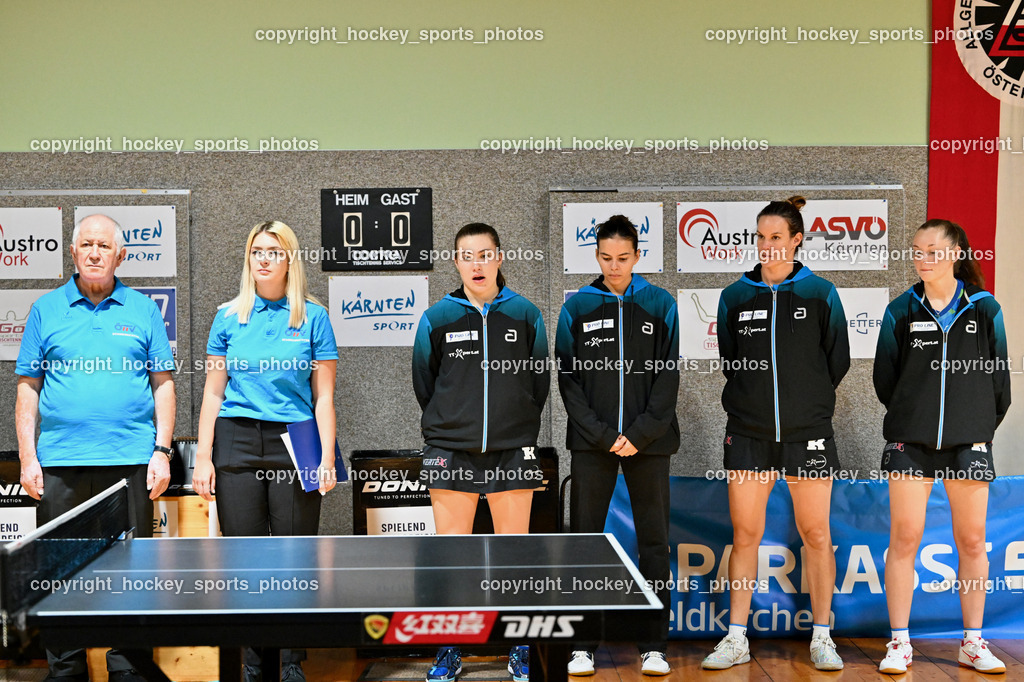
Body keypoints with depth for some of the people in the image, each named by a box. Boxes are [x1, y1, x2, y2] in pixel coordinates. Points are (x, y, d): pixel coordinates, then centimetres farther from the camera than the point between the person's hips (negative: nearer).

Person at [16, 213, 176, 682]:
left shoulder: (142, 310, 8)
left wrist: (162, 451, -2)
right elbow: (28, 389, 8)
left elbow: (163, 383, 7)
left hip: (130, 462, -1)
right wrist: (28, 458, 0)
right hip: (60, 463, 1)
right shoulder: (46, 310, 9)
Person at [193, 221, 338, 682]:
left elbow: (324, 396, 2)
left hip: (294, 443, -2)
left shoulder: (312, 316, 4)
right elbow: (213, 391, 9)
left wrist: (326, 458, -5)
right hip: (236, 442, 2)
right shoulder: (229, 316, 9)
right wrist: (203, 457, 3)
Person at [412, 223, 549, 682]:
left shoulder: (525, 315, 3)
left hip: (512, 452, 0)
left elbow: (540, 383, 11)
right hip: (450, 451, 0)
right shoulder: (437, 318, 2)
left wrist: (519, 429, 12)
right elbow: (423, 386, 12)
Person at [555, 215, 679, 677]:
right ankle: (582, 645, 12)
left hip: (649, 441, 0)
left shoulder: (660, 305, 5)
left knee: (654, 542, 4)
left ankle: (654, 646, 14)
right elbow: (568, 378, 0)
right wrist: (603, 435, -9)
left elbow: (668, 376, 0)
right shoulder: (576, 308, 4)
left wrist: (640, 434, -10)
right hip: (592, 442, 0)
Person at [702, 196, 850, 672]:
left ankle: (821, 637, 17)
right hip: (747, 434, 1)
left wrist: (807, 400, 8)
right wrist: (752, 398, 10)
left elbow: (837, 361, 7)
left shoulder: (820, 294, 1)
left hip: (807, 432, -1)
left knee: (816, 534, 4)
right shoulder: (735, 296, 5)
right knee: (744, 534, 3)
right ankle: (736, 638, 13)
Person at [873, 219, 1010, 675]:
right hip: (910, 443, 0)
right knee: (904, 538, -2)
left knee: (971, 541, 5)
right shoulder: (901, 311, 2)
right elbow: (884, 380, 8)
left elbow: (999, 380, 8)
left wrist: (981, 427, 10)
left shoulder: (984, 309, 2)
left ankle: (973, 643, 18)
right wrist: (911, 416, 11)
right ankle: (899, 643, 7)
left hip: (968, 443, 0)